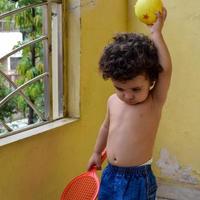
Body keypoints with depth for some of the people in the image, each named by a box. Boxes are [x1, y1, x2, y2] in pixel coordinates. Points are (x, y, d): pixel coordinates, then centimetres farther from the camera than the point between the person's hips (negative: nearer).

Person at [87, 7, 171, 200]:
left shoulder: (155, 102, -14)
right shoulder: (113, 101, 1)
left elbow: (166, 69, -28)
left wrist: (156, 32, -24)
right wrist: (96, 152, 28)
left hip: (138, 179, -5)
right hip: (110, 175, 6)